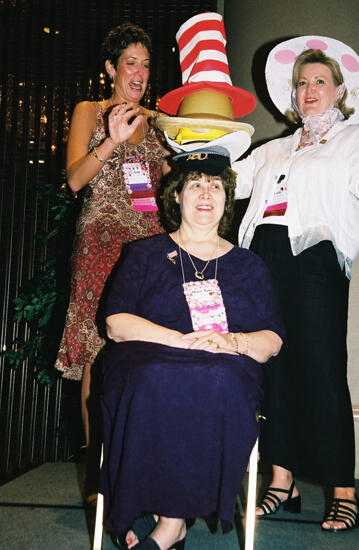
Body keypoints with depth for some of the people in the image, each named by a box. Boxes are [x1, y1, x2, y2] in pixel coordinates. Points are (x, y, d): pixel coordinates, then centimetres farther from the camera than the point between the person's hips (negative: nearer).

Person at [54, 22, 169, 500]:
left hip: (150, 241, 3)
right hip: (102, 241, -3)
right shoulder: (90, 112, 11)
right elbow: (75, 178, -3)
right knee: (97, 349, -7)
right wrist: (112, 141, -17)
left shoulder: (157, 121, 20)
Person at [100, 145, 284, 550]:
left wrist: (232, 341, -13)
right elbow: (116, 323, 1)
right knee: (157, 381, -37)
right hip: (153, 363, 0)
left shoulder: (248, 265, 20)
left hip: (226, 373, 1)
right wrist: (183, 340, -14)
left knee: (219, 385, -36)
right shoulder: (146, 253, 15)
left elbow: (273, 340, 10)